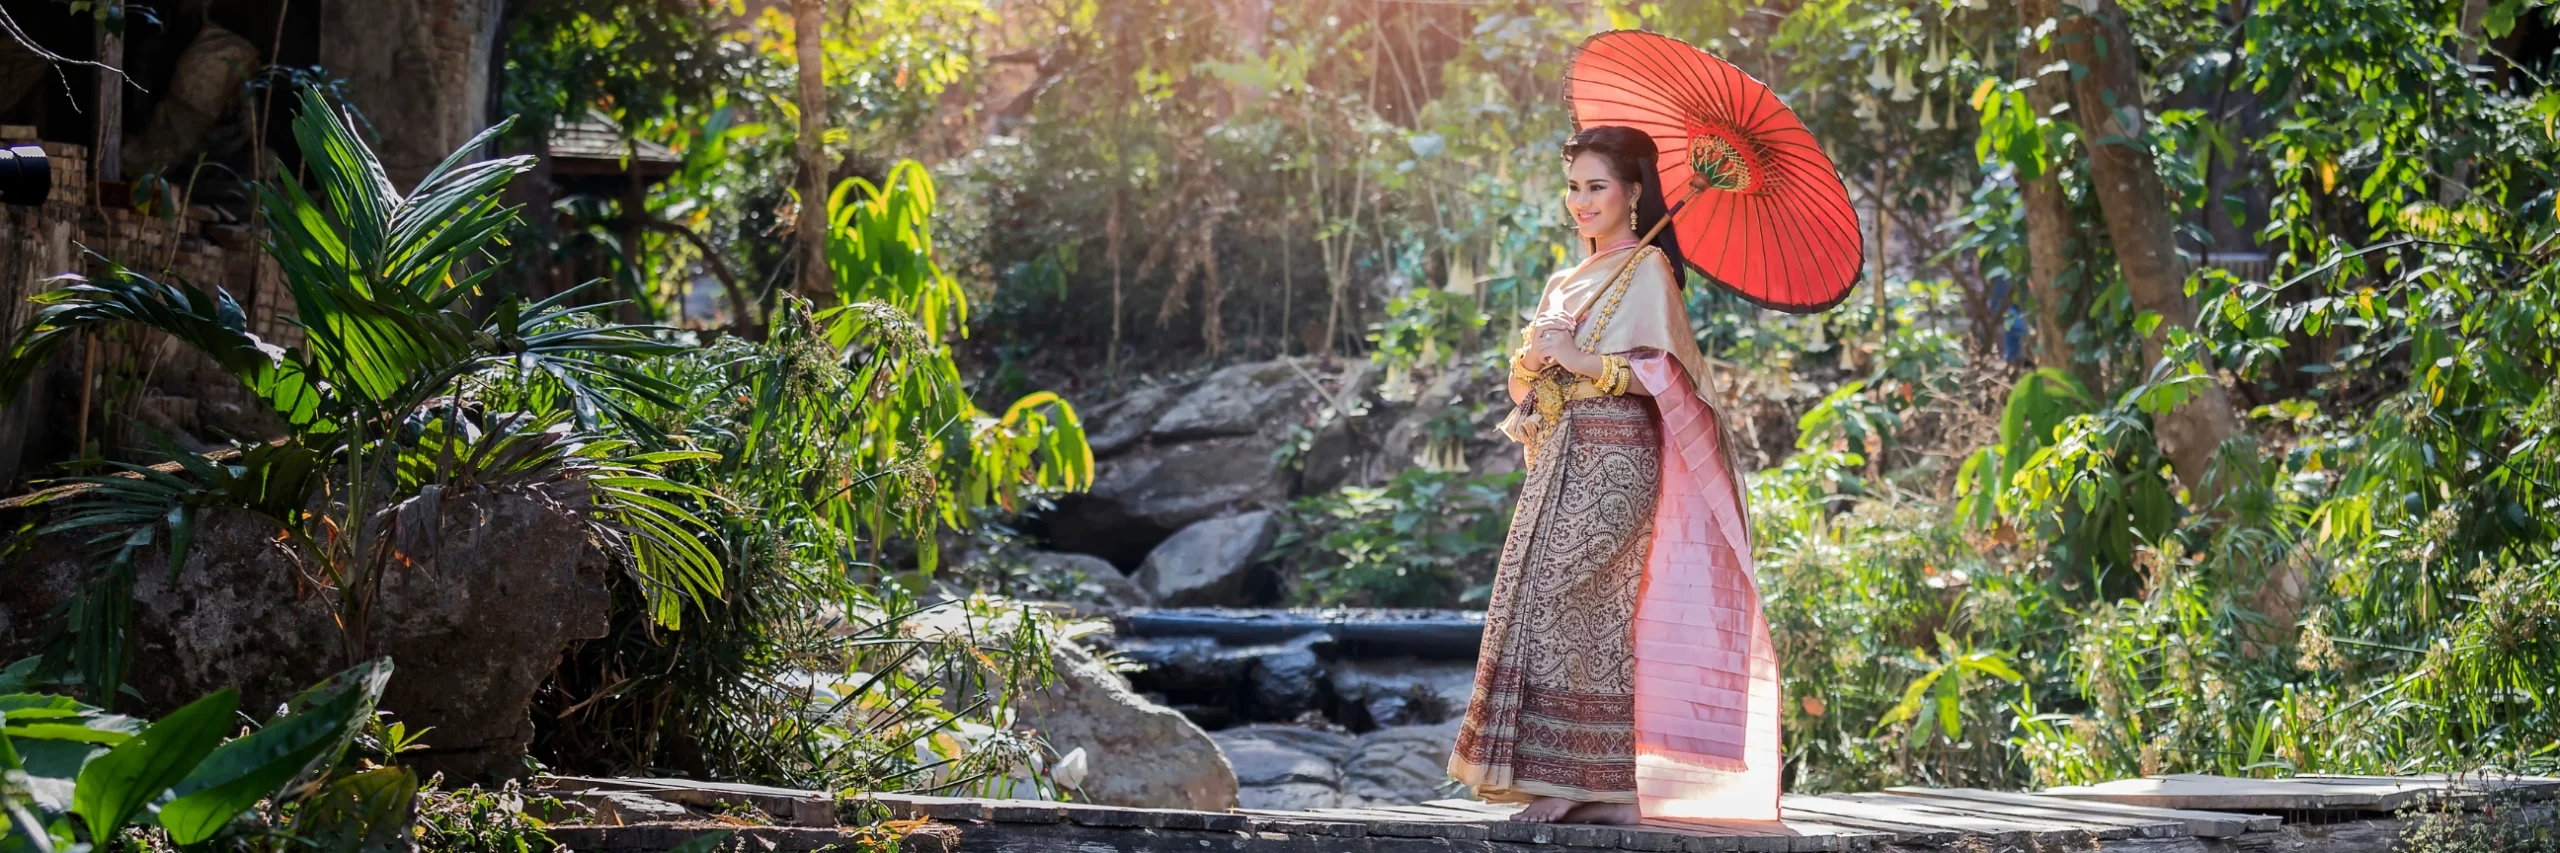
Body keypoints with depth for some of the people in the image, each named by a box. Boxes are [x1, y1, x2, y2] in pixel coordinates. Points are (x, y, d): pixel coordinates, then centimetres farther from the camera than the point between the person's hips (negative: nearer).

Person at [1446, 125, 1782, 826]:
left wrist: (1583, 362, -17)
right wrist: (1533, 357, -3)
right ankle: (1583, 786, 0)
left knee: (1567, 598, -15)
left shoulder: (1647, 269, -1)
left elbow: (1665, 373, -11)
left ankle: (1579, 779, -13)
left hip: (1615, 458, -7)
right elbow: (1526, 378, 18)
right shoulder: (1568, 281, 21)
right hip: (1563, 456, 7)